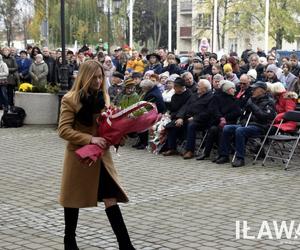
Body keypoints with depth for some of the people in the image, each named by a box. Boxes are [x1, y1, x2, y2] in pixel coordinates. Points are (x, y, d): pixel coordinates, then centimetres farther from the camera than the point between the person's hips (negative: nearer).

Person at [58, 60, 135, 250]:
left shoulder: (104, 96, 6)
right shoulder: (70, 99, -11)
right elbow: (63, 130, -16)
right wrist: (90, 139, -25)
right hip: (79, 156, -4)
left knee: (111, 198, -1)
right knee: (74, 198, 10)